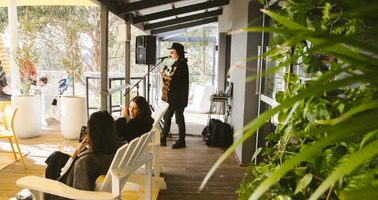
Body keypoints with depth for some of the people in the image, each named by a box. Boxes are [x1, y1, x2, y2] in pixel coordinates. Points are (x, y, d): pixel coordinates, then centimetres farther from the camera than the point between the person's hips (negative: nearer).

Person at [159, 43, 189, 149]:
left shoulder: (182, 63, -12)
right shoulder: (176, 63, 17)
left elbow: (178, 78, -22)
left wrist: (166, 76, -27)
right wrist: (166, 79, 9)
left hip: (179, 95, -9)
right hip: (172, 95, 9)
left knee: (179, 117, -2)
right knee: (167, 116, 10)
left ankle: (181, 141, 9)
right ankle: (163, 139, 19)